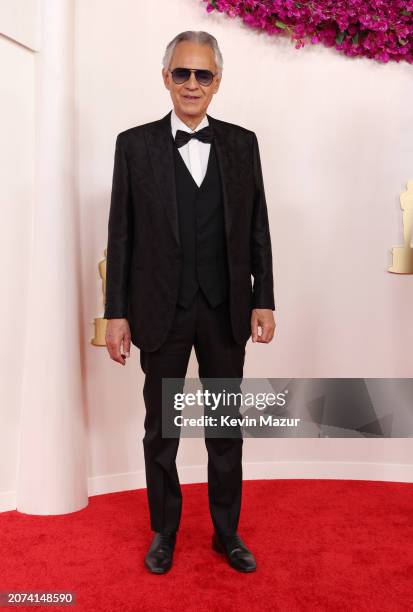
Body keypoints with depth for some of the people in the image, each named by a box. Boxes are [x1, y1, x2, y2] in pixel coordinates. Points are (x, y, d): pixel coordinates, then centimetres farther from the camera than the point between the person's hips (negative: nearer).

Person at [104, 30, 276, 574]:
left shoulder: (242, 142, 5)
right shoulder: (135, 143, 1)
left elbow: (257, 227, 6)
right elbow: (121, 234, -1)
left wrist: (263, 299, 1)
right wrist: (116, 313, -4)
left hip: (227, 310, 2)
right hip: (162, 311, -1)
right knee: (161, 429, 12)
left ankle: (227, 531, 30)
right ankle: (164, 531, 32)